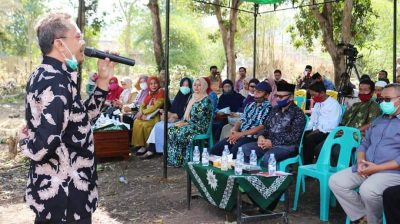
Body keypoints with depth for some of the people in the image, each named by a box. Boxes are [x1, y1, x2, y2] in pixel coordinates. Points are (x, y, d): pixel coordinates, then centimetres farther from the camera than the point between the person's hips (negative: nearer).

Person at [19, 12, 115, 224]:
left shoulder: (47, 75, 8)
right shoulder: (56, 82, -24)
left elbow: (83, 117, 14)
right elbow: (44, 143, -37)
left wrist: (103, 81, 6)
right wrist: (27, 142, -14)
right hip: (64, 195, -10)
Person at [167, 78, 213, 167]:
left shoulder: (206, 100, -11)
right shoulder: (193, 97, 15)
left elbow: (198, 119, -17)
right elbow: (187, 113, 18)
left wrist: (185, 123, -15)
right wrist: (182, 121, 0)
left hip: (200, 127, -8)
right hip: (189, 124, 8)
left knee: (179, 132, -26)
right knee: (170, 130, -12)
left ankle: (179, 160, -14)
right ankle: (173, 159, -11)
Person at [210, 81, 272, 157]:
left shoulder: (267, 108, -6)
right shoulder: (250, 105, 17)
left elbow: (261, 127, -14)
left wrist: (240, 134, -17)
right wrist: (233, 130, -7)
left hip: (252, 138, -7)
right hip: (238, 135, 7)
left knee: (233, 151, -32)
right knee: (216, 149, -9)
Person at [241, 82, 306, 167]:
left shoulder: (298, 113, -5)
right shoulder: (275, 110, 16)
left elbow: (294, 137, -13)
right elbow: (266, 127, 20)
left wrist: (273, 143, -17)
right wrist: (261, 136, -3)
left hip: (287, 146, -7)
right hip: (269, 143, 7)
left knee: (267, 157, -35)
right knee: (245, 149, -14)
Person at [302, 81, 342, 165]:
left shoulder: (334, 104, -8)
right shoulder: (317, 104, 18)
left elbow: (332, 125, -17)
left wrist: (318, 131, -19)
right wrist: (304, 129, 0)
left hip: (327, 133, -7)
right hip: (316, 131, 8)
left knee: (309, 139, -30)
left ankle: (309, 164, -17)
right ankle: (306, 164, -15)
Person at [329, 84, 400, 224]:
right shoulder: (378, 120, 20)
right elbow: (364, 144, 21)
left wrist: (378, 168, -18)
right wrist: (361, 162, -1)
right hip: (366, 169, 8)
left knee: (367, 190, -34)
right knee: (335, 181, -8)